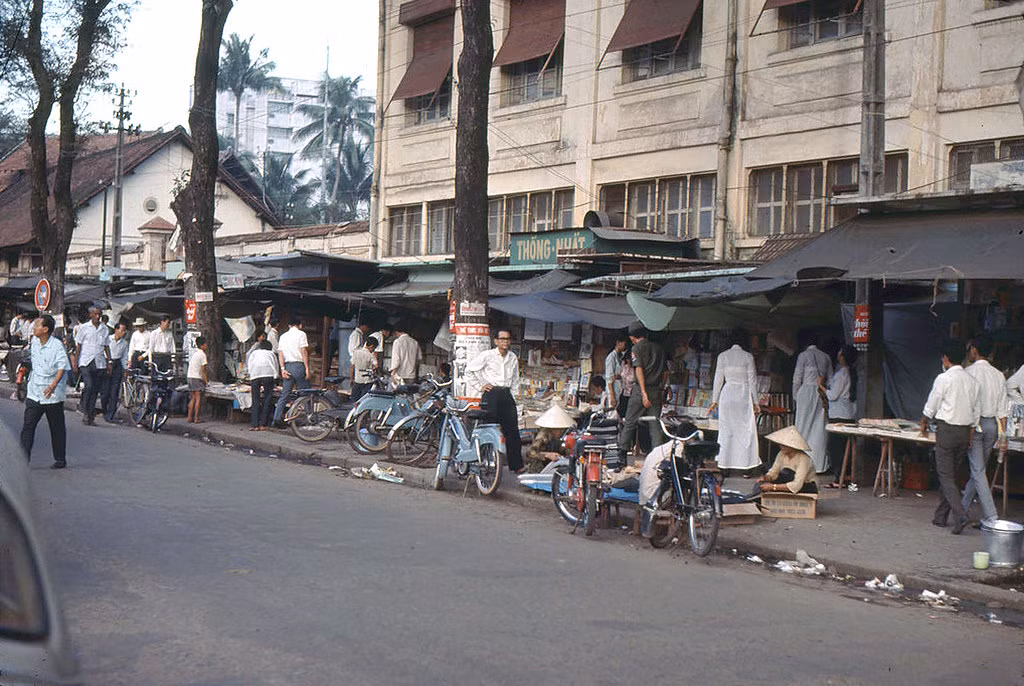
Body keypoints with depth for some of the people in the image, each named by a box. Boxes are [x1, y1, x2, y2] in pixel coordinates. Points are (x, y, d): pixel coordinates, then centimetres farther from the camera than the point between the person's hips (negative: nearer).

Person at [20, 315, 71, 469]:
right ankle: (23, 459, -5)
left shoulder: (57, 346, -15)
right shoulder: (34, 342, 6)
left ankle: (60, 459, 20)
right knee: (28, 425, -4)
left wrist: (54, 385, -34)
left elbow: (62, 367, -21)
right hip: (34, 393, 6)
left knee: (57, 429, 7)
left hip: (52, 395, -6)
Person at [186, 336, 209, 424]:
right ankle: (196, 418, -5)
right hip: (197, 378, -7)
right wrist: (206, 381, -7)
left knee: (193, 398, 12)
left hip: (190, 377, 7)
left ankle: (189, 417, 9)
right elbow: (203, 369, -12)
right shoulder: (202, 354, -10)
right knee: (198, 398, -3)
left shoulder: (193, 352, 14)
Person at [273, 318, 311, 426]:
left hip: (287, 366, 5)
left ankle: (277, 419, -2)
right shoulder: (301, 334, -1)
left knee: (284, 394, 5)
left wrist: (283, 369, 2)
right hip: (298, 365, -5)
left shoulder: (283, 336, 15)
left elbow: (280, 353, 7)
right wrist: (307, 368, -10)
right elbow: (304, 351, -9)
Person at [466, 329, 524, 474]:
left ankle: (516, 465, 6)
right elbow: (469, 370, 4)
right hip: (491, 393, -4)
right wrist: (480, 385, 1)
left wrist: (514, 396, 16)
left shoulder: (513, 357, 15)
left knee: (512, 430, 1)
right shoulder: (487, 355, 0)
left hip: (507, 394, 4)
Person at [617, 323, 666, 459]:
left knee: (630, 422, 5)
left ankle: (622, 451, 10)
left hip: (641, 389, -5)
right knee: (655, 425, 4)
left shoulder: (637, 348, -3)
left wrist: (644, 393, -18)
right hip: (657, 390, 5)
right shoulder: (659, 348, 14)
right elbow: (664, 372, 14)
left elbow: (639, 370, -13)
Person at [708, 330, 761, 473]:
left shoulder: (723, 356, 2)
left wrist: (715, 401, 9)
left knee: (726, 430, 7)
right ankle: (745, 463, 0)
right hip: (743, 395, -2)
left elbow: (718, 379, 4)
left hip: (727, 394, 2)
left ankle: (725, 465, 8)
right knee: (746, 430, 2)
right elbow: (752, 380, -1)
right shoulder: (748, 357, -3)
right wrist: (755, 402, 5)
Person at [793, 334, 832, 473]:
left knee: (804, 428, 0)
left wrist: (795, 396, 4)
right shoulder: (825, 357, 10)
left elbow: (797, 379, -5)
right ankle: (820, 464, 6)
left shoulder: (803, 355, -4)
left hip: (806, 392, -4)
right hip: (822, 394, 4)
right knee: (820, 428, 5)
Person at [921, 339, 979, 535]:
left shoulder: (944, 378, -11)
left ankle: (960, 515, -20)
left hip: (947, 430, -6)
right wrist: (970, 434, 17)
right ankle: (941, 516, 22)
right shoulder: (971, 381, 7)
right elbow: (975, 411, 9)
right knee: (950, 474, 16)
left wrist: (923, 423, 15)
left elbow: (931, 407, -4)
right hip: (965, 431, 6)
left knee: (946, 476, -3)